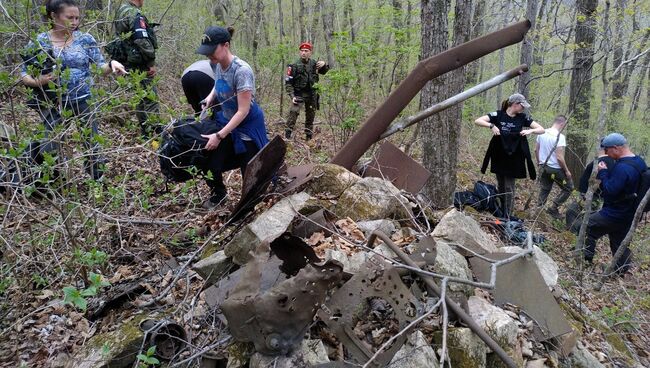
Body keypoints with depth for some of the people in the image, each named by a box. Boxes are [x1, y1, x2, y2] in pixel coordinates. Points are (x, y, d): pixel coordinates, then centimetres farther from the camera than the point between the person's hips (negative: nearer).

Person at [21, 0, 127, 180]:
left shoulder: (85, 39, -2)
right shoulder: (38, 42, -4)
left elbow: (101, 67, -1)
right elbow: (24, 74, 1)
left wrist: (111, 64, -24)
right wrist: (38, 81, -22)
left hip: (84, 100, 1)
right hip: (55, 103, -1)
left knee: (92, 141, 8)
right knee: (49, 148, 2)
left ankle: (97, 177, 28)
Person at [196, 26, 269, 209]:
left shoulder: (241, 70, -27)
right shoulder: (218, 65, -4)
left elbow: (243, 111, -26)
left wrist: (219, 136, -26)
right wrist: (210, 97, -2)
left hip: (248, 124, -6)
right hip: (226, 120, 6)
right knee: (211, 164, -2)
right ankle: (219, 194, 26)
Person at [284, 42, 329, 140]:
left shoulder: (314, 64, 4)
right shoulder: (295, 65, -9)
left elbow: (324, 72, 21)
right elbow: (288, 82, -9)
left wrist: (324, 65, -2)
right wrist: (292, 96, -19)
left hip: (312, 94, 5)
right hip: (299, 94, -5)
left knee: (311, 115, 12)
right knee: (293, 112, -22)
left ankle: (309, 136, 27)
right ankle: (287, 135, -20)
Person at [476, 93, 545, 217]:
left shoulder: (522, 118, -2)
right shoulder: (498, 115, -7)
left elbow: (542, 130, 1)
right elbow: (477, 121, -14)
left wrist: (530, 131, -19)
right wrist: (491, 125, -29)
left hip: (514, 159, 0)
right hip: (498, 157, 0)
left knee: (509, 188, 0)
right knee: (500, 186, 13)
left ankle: (507, 216, 3)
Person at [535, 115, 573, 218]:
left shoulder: (542, 132, 0)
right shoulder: (560, 137, -20)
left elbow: (536, 149, 9)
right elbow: (559, 157, -22)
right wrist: (567, 171, -10)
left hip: (543, 167, 7)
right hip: (556, 169, -7)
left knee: (544, 190, 18)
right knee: (568, 188, 11)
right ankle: (553, 208, 7)